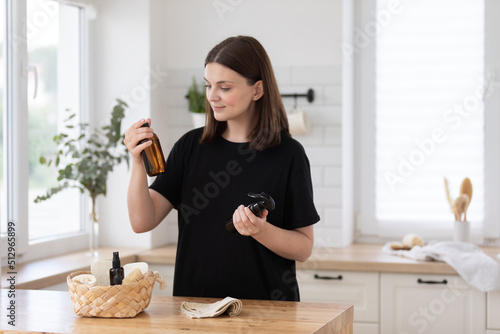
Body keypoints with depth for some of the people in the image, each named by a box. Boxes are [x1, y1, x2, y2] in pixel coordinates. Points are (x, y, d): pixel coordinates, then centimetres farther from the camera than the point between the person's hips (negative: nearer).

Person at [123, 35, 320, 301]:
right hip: (195, 302, 2)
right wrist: (138, 163, -12)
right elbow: (142, 221, 2)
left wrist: (262, 231, -17)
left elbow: (304, 248, 1)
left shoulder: (288, 155, -1)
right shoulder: (191, 147, 8)